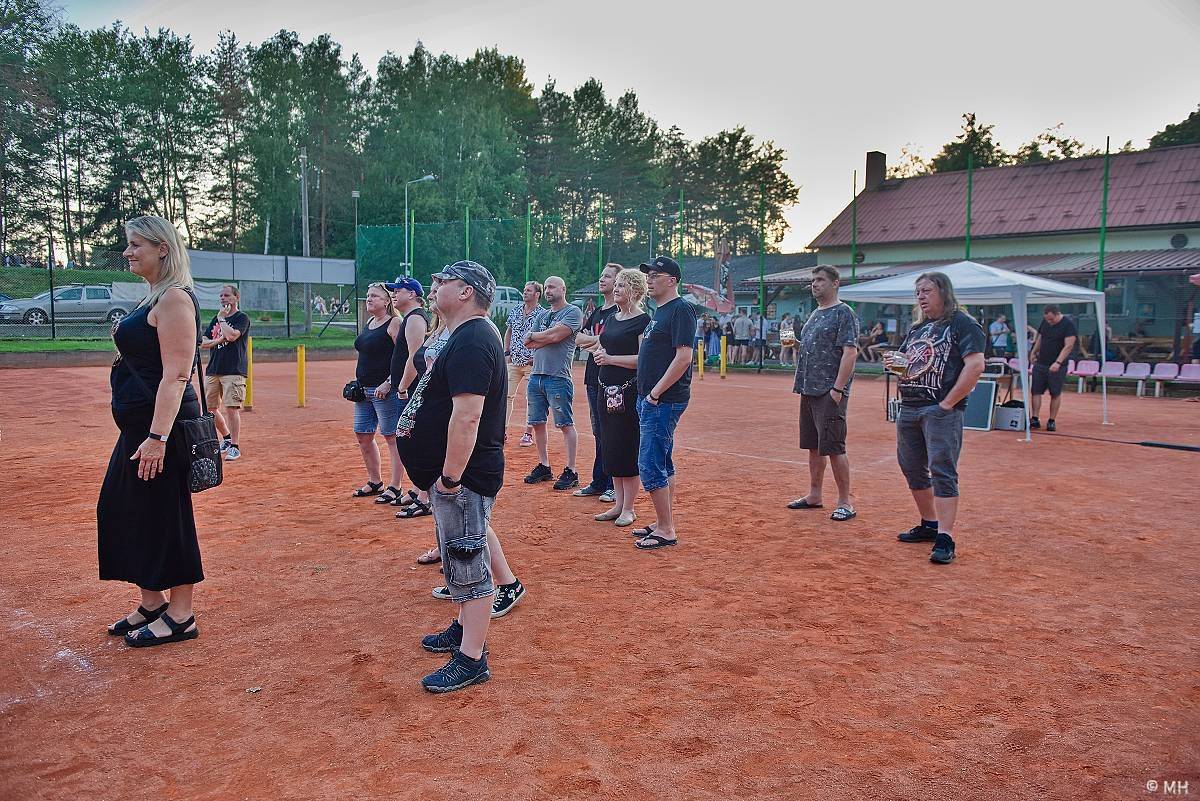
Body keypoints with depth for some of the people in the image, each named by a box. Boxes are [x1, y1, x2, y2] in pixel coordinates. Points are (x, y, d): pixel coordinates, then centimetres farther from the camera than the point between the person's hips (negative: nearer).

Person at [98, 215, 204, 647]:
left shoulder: (174, 298, -14)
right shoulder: (153, 298, 16)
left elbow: (176, 375, -22)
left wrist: (157, 437, -26)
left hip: (162, 425, -11)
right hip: (139, 424, 11)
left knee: (164, 515, -2)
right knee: (120, 508, 17)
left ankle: (180, 616, 11)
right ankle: (151, 603, 30)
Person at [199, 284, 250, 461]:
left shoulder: (242, 317, -1)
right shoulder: (216, 319, 19)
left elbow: (231, 335, -19)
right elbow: (203, 343, 13)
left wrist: (222, 318, -5)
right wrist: (219, 340, -5)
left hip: (234, 371, -7)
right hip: (213, 370, 7)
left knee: (231, 407, -13)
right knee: (210, 408, 11)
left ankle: (234, 447, -7)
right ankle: (227, 438, 30)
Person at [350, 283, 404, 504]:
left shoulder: (394, 323, -10)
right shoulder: (368, 324, 16)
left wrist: (388, 382, -23)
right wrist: (356, 382, 15)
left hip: (385, 389, -9)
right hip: (364, 389, 10)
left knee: (392, 436, -3)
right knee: (362, 435, 13)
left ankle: (395, 488, 3)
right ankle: (375, 482, 26)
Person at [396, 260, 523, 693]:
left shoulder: (470, 341, -22)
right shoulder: (467, 336, 14)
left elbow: (467, 416, -30)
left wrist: (450, 477, -26)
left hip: (463, 474, -11)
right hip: (459, 473, 11)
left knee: (467, 564, -1)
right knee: (462, 554, 22)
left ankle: (471, 660, 10)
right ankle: (465, 628, 39)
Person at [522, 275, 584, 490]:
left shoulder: (573, 312, -3)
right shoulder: (542, 315, 19)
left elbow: (555, 335, -16)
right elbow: (528, 344, 9)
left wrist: (533, 335, 0)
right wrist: (548, 338, -5)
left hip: (558, 377, -8)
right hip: (536, 376, 8)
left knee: (566, 424, -5)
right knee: (537, 422, 11)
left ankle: (571, 471, -1)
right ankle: (544, 467, 22)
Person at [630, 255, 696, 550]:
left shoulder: (681, 309, -13)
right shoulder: (659, 311, 17)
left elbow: (683, 357, -22)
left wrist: (656, 392, -20)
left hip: (664, 401, -10)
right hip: (649, 400, 10)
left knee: (650, 466, -8)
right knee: (663, 464, 15)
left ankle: (667, 531, 1)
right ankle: (663, 524, 25)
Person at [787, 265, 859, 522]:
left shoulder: (843, 313, -8)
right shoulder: (815, 314, 18)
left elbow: (850, 352, -16)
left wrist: (838, 389, -21)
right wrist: (795, 345, 6)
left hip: (829, 392, -9)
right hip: (809, 390, 9)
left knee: (834, 447, -7)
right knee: (813, 446, 14)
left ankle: (845, 502, 1)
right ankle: (814, 495, 24)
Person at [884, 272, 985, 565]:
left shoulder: (963, 324, -5)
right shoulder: (916, 329, 19)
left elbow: (975, 366, -16)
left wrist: (948, 403, -18)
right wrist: (893, 363, 1)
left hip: (941, 411, -8)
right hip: (908, 409, 8)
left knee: (942, 472, -11)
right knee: (912, 469, 14)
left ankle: (945, 539, -10)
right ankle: (929, 524, 28)